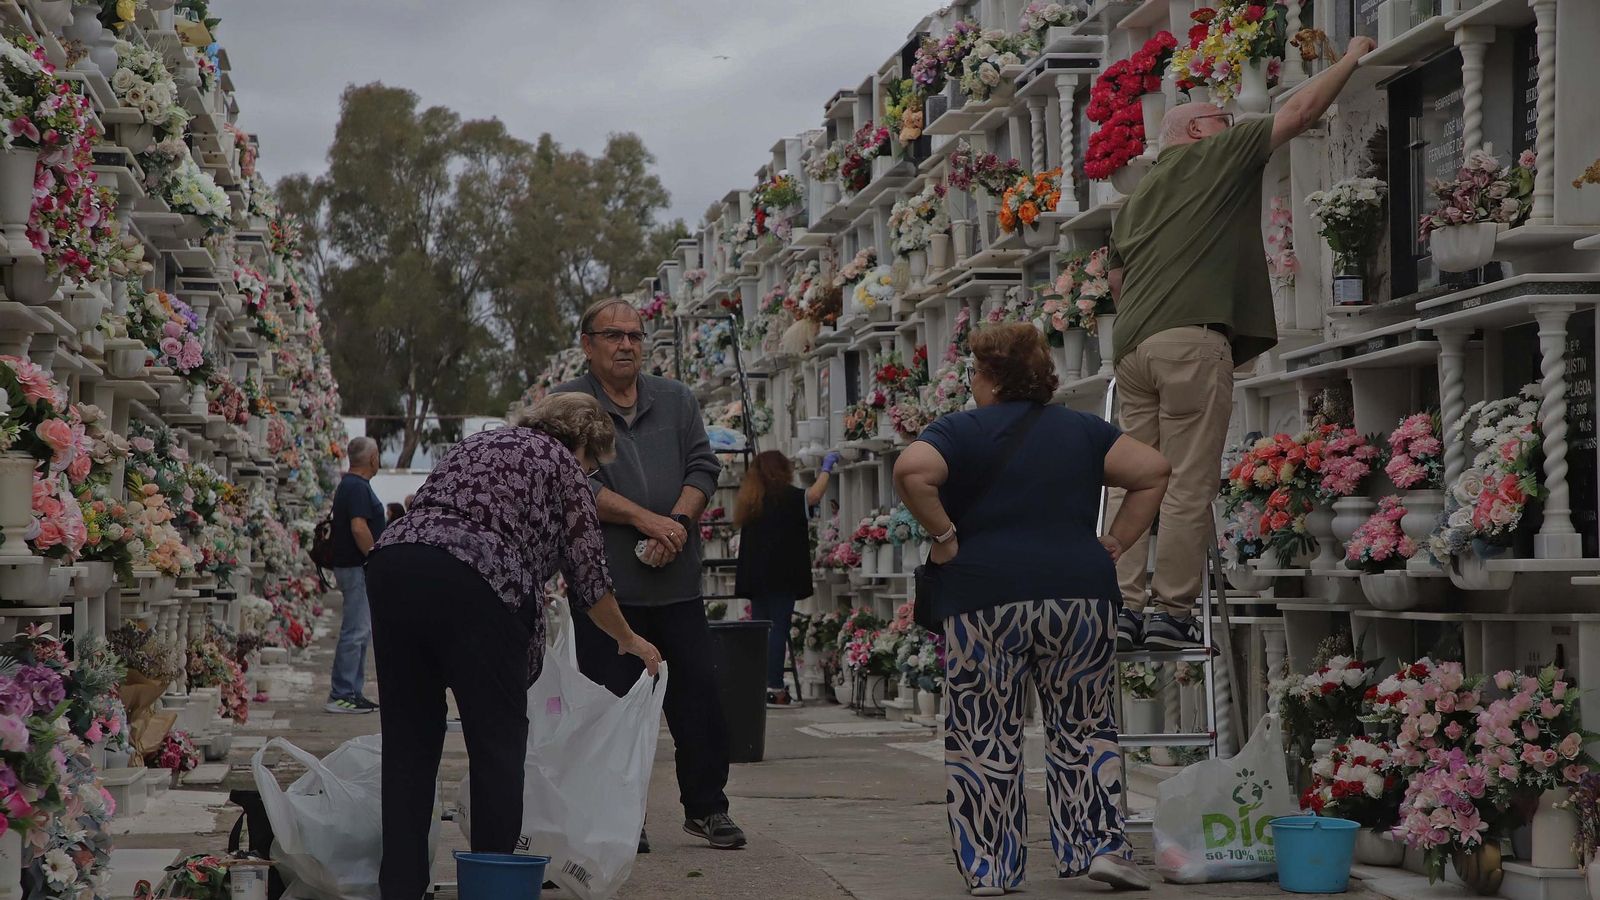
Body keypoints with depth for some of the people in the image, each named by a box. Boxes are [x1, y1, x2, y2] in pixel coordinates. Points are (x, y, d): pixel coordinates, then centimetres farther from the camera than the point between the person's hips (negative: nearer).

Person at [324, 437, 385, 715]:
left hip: (351, 565, 11)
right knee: (355, 632, -9)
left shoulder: (349, 484, 17)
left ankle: (353, 692, 17)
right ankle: (341, 696, -9)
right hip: (358, 567, -11)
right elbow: (359, 528, -24)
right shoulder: (358, 487, -16)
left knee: (360, 631, 14)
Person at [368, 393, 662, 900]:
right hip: (473, 583, -6)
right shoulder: (560, 462, 13)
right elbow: (587, 573, 13)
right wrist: (628, 640, 29)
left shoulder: (479, 443, 31)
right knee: (498, 742, 5)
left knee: (408, 741, 12)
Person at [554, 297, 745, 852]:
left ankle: (706, 806, 16)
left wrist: (677, 524, -10)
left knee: (699, 691, 4)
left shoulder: (675, 401, 14)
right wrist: (645, 520, -16)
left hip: (677, 579, 3)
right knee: (614, 700, 0)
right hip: (606, 583, -3)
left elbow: (703, 468, 7)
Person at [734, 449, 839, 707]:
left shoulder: (750, 499, 12)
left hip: (755, 576, 7)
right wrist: (826, 469, 9)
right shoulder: (783, 495, -8)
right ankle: (774, 688, -8)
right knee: (779, 628, -5)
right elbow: (813, 496, -5)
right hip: (781, 575, -7)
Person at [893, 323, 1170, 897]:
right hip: (1082, 594, 3)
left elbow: (912, 471, -17)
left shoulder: (961, 432, 0)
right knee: (1082, 729, 15)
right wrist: (1119, 541, 9)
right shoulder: (1082, 430, 13)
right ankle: (1099, 846, 6)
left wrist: (943, 536, -7)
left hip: (985, 599, -3)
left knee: (984, 740, 6)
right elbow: (1153, 471, 9)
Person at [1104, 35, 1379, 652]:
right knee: (1188, 486, -6)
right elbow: (1299, 112, 12)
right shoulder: (1213, 156, 11)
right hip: (1191, 340, -7)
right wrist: (1352, 59, 24)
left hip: (1131, 346, 7)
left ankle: (1124, 609, -3)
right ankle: (1174, 615, -8)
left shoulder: (1136, 201, 29)